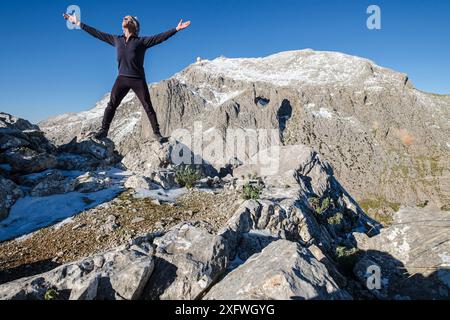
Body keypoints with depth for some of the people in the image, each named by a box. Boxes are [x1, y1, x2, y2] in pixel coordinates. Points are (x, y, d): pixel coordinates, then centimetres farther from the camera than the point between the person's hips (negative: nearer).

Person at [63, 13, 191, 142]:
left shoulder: (141, 41, 2)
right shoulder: (117, 40, 14)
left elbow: (160, 37, -7)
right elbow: (97, 33, 19)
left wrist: (176, 29, -16)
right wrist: (78, 23, 20)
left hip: (138, 80, -3)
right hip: (122, 79, 3)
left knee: (148, 107, -3)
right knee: (111, 105, -4)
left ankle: (157, 133, 3)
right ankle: (104, 130, 2)